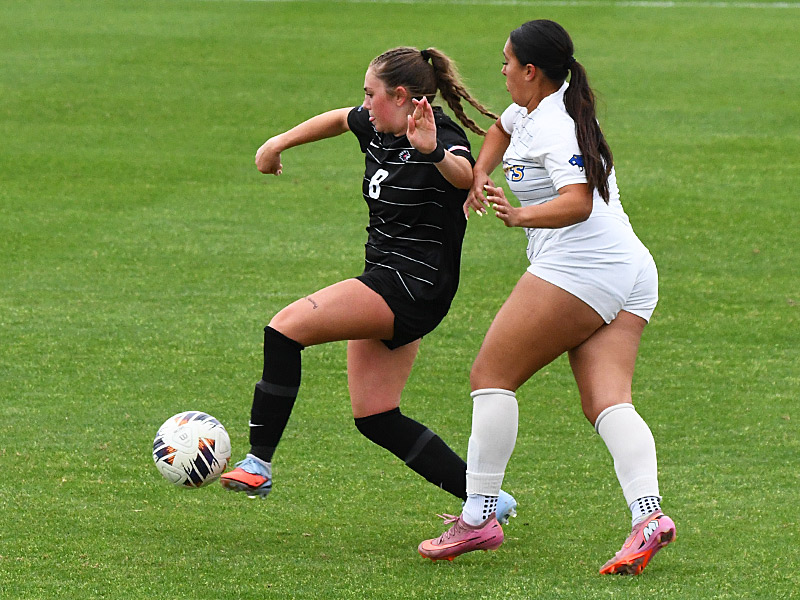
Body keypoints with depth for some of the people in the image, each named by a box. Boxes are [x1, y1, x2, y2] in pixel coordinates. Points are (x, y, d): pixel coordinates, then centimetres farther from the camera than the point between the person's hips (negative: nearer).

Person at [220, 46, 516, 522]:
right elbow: (339, 119, 31)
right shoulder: (376, 129, 8)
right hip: (384, 282, 10)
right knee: (375, 418, 8)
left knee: (287, 327, -19)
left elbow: (465, 176, -40)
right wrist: (279, 143, 37)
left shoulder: (441, 139, -17)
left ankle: (258, 465, -17)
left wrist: (434, 152, -60)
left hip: (412, 286, -10)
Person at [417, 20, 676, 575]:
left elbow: (578, 202, -25)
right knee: (608, 401, -5)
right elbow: (504, 127, 44)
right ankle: (648, 514, -26)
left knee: (492, 376, -3)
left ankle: (478, 518, -6)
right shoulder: (532, 111, 21)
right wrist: (479, 179, 31)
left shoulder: (555, 126, -10)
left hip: (578, 266, -10)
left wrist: (520, 216, -38)